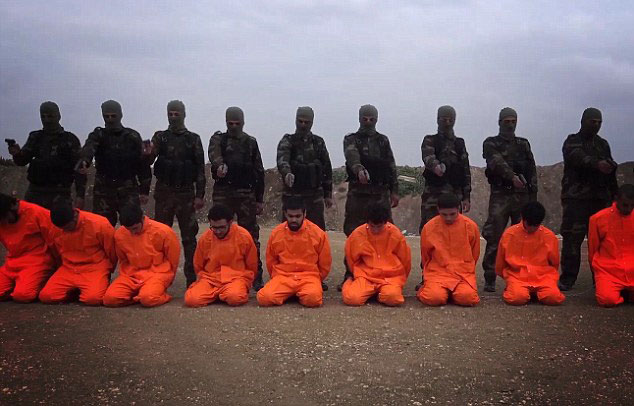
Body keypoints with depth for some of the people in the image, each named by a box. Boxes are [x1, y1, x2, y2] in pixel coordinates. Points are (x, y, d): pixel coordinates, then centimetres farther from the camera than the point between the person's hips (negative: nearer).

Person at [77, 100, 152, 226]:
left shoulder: (133, 137, 6)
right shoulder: (98, 135, 6)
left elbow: (143, 164, 5)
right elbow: (89, 148, -18)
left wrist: (144, 190, 1)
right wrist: (84, 161, -42)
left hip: (128, 191, -1)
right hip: (103, 190, 1)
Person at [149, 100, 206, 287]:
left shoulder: (193, 139, 4)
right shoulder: (160, 137, 7)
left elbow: (200, 169, 2)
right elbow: (148, 160, -5)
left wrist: (200, 195, -5)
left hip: (186, 193, -1)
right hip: (164, 192, 1)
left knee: (189, 237, 0)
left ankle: (191, 277, 6)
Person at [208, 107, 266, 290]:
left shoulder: (251, 143, 14)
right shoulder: (218, 139, 10)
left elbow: (259, 172, 14)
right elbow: (214, 154, -14)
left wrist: (260, 199, 9)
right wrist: (219, 165, -38)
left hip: (246, 193, 0)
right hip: (222, 192, 0)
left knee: (251, 235, -2)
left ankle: (256, 277, 2)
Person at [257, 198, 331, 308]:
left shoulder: (318, 233, -3)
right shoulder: (276, 233, 2)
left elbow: (325, 264, 8)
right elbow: (270, 261, 16)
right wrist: (277, 278, 12)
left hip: (309, 277, -2)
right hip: (283, 277, 2)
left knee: (313, 299, -36)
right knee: (264, 298, -27)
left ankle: (303, 293, 1)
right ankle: (291, 293, 3)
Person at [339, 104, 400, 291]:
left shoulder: (383, 141, 17)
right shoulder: (351, 140, 6)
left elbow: (392, 167, 17)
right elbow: (352, 157, -17)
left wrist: (394, 191, 10)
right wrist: (359, 170, -38)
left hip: (381, 193, 3)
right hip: (358, 192, -3)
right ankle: (350, 274, 4)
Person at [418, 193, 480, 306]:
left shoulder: (471, 226, -2)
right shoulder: (428, 227, -3)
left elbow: (474, 255, 13)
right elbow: (425, 256, 12)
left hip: (464, 274, 1)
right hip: (437, 273, -1)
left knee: (468, 298, -28)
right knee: (434, 298, -30)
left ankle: (455, 291, 5)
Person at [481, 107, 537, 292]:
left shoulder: (524, 144, 19)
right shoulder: (491, 144, 7)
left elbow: (532, 171, 15)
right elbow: (497, 163, -13)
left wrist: (533, 196, 7)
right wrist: (512, 176, -28)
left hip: (522, 195, 4)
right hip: (500, 195, -3)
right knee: (494, 238, -7)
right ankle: (489, 280, -3)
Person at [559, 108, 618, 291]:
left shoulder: (603, 144, 20)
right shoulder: (572, 142, 2)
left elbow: (610, 173, 24)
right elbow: (579, 158, -20)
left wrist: (615, 195, 18)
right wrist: (597, 164, -38)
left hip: (600, 198, 5)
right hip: (576, 198, -5)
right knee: (572, 238, -8)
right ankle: (567, 279, -5)